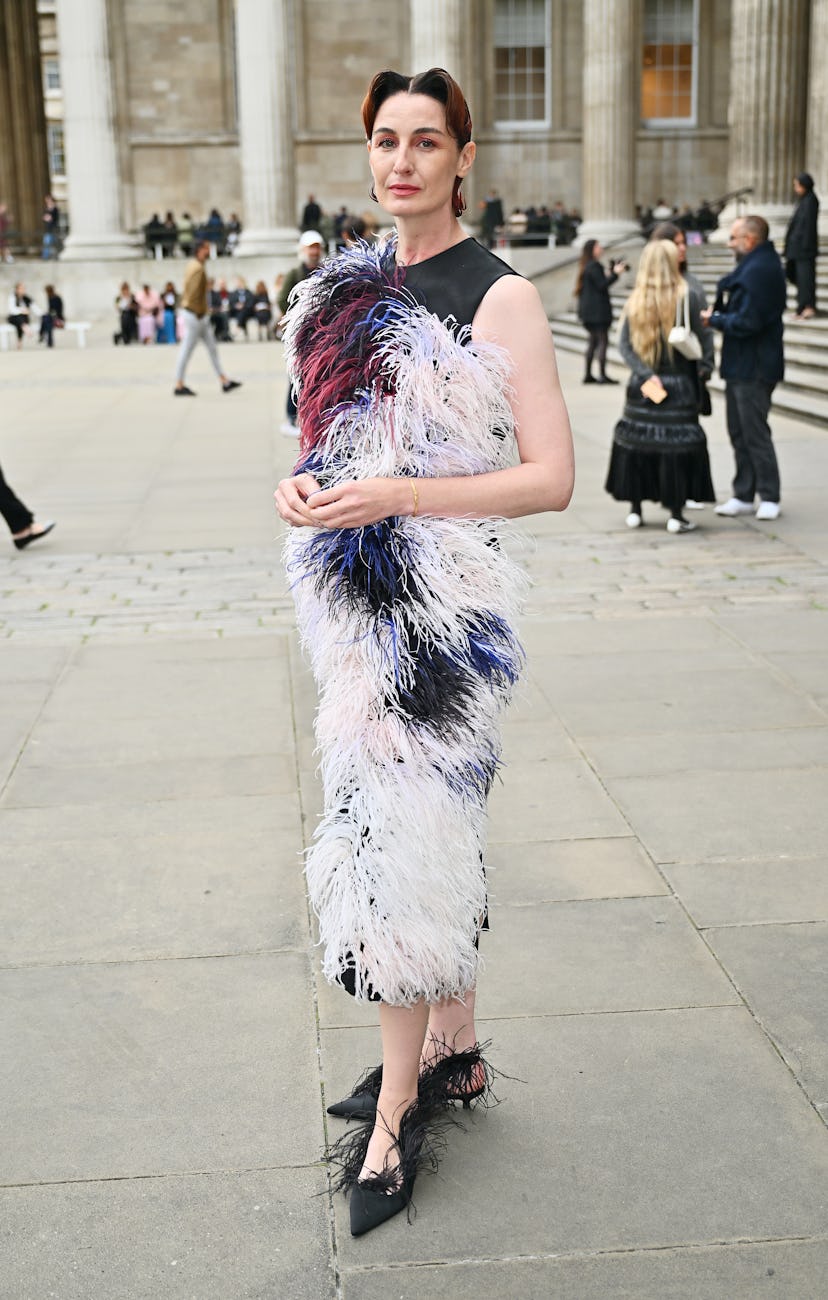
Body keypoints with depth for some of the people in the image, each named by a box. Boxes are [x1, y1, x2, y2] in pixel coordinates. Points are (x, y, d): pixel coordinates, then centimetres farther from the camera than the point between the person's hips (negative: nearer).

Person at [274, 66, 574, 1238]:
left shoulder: (501, 297, -8)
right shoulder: (351, 285, 12)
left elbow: (551, 477, -13)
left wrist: (395, 496, -21)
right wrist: (302, 480, -1)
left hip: (440, 600, -7)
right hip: (355, 590, 7)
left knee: (402, 832, -4)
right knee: (438, 821, 16)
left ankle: (397, 1108, 11)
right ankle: (454, 1050, 32)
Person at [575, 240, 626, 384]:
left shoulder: (586, 266, 15)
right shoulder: (594, 266, -14)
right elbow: (601, 285, -19)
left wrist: (610, 273, 22)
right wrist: (615, 273, -16)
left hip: (588, 311, 10)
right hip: (597, 310, -10)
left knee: (593, 341, 13)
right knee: (603, 340, -9)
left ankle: (588, 374, 13)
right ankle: (602, 375, -12)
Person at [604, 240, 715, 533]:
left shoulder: (635, 300, 1)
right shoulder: (686, 298, -8)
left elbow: (624, 344, -6)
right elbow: (697, 344, -8)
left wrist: (646, 375, -11)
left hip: (641, 387, 3)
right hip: (678, 385, -3)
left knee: (635, 443, 12)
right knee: (678, 446, 2)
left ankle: (635, 509, 16)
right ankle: (676, 515, 2)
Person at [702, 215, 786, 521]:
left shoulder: (757, 270, -19)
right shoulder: (762, 264, 15)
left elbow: (746, 322, -24)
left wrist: (714, 319, -10)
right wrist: (719, 314, -3)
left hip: (753, 368, -11)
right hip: (741, 366, 11)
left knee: (755, 433, -3)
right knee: (739, 432, 14)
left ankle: (769, 498, 6)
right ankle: (744, 495, 22)